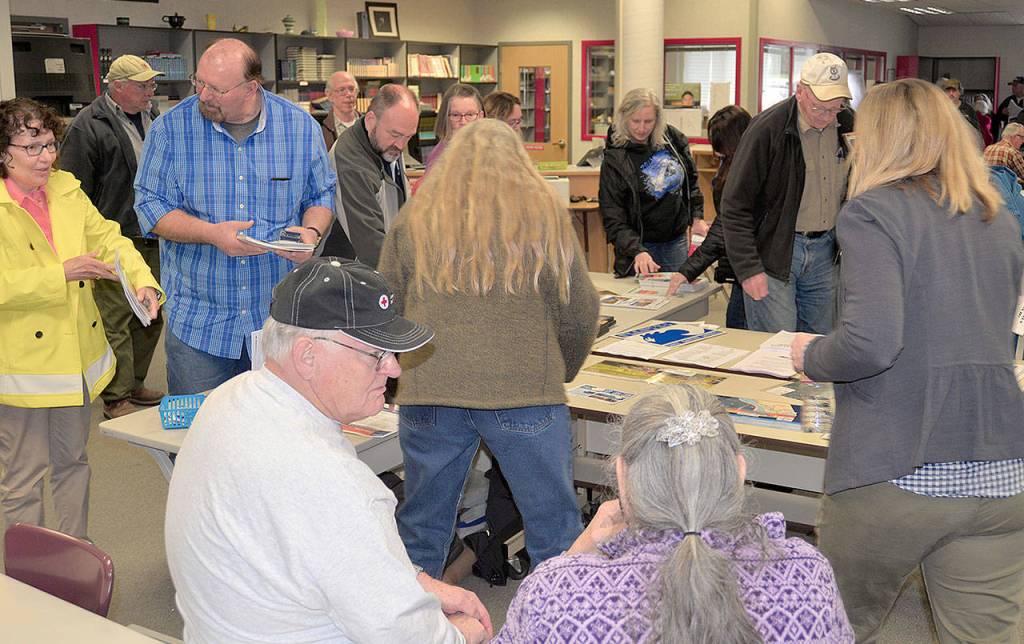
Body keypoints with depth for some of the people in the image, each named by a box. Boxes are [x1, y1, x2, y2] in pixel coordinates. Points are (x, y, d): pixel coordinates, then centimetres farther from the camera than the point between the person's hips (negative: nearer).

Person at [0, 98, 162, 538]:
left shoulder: (66, 189, 7)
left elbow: (109, 239, 0)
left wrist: (144, 282, -17)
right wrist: (63, 273, -24)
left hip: (76, 351, 6)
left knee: (73, 458, 18)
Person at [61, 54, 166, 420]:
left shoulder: (153, 117, 13)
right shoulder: (89, 126, -11)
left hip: (153, 239, 8)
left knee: (150, 317, 14)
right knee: (115, 321, -3)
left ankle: (135, 383, 29)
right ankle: (115, 398, 7)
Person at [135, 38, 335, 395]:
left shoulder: (301, 126, -1)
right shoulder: (170, 128, -5)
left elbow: (321, 195, 10)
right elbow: (150, 205, -5)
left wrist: (311, 231, -13)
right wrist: (212, 233, -21)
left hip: (280, 317, 1)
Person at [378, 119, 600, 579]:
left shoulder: (415, 218, 9)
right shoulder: (545, 214, 4)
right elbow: (579, 312, 5)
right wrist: (563, 372, 22)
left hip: (428, 394, 2)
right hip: (525, 392, -2)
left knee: (421, 529, 16)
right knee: (555, 529, 10)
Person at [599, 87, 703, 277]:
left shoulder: (673, 138, -2)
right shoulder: (614, 160, -16)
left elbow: (691, 180, 16)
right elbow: (613, 220, -19)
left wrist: (696, 217, 9)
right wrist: (637, 251, -31)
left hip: (677, 241, 4)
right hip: (641, 244, -4)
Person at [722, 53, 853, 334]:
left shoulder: (848, 124, 2)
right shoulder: (768, 128, -14)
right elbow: (735, 206, -13)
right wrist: (748, 268, -17)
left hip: (824, 251, 5)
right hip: (773, 253, -5)